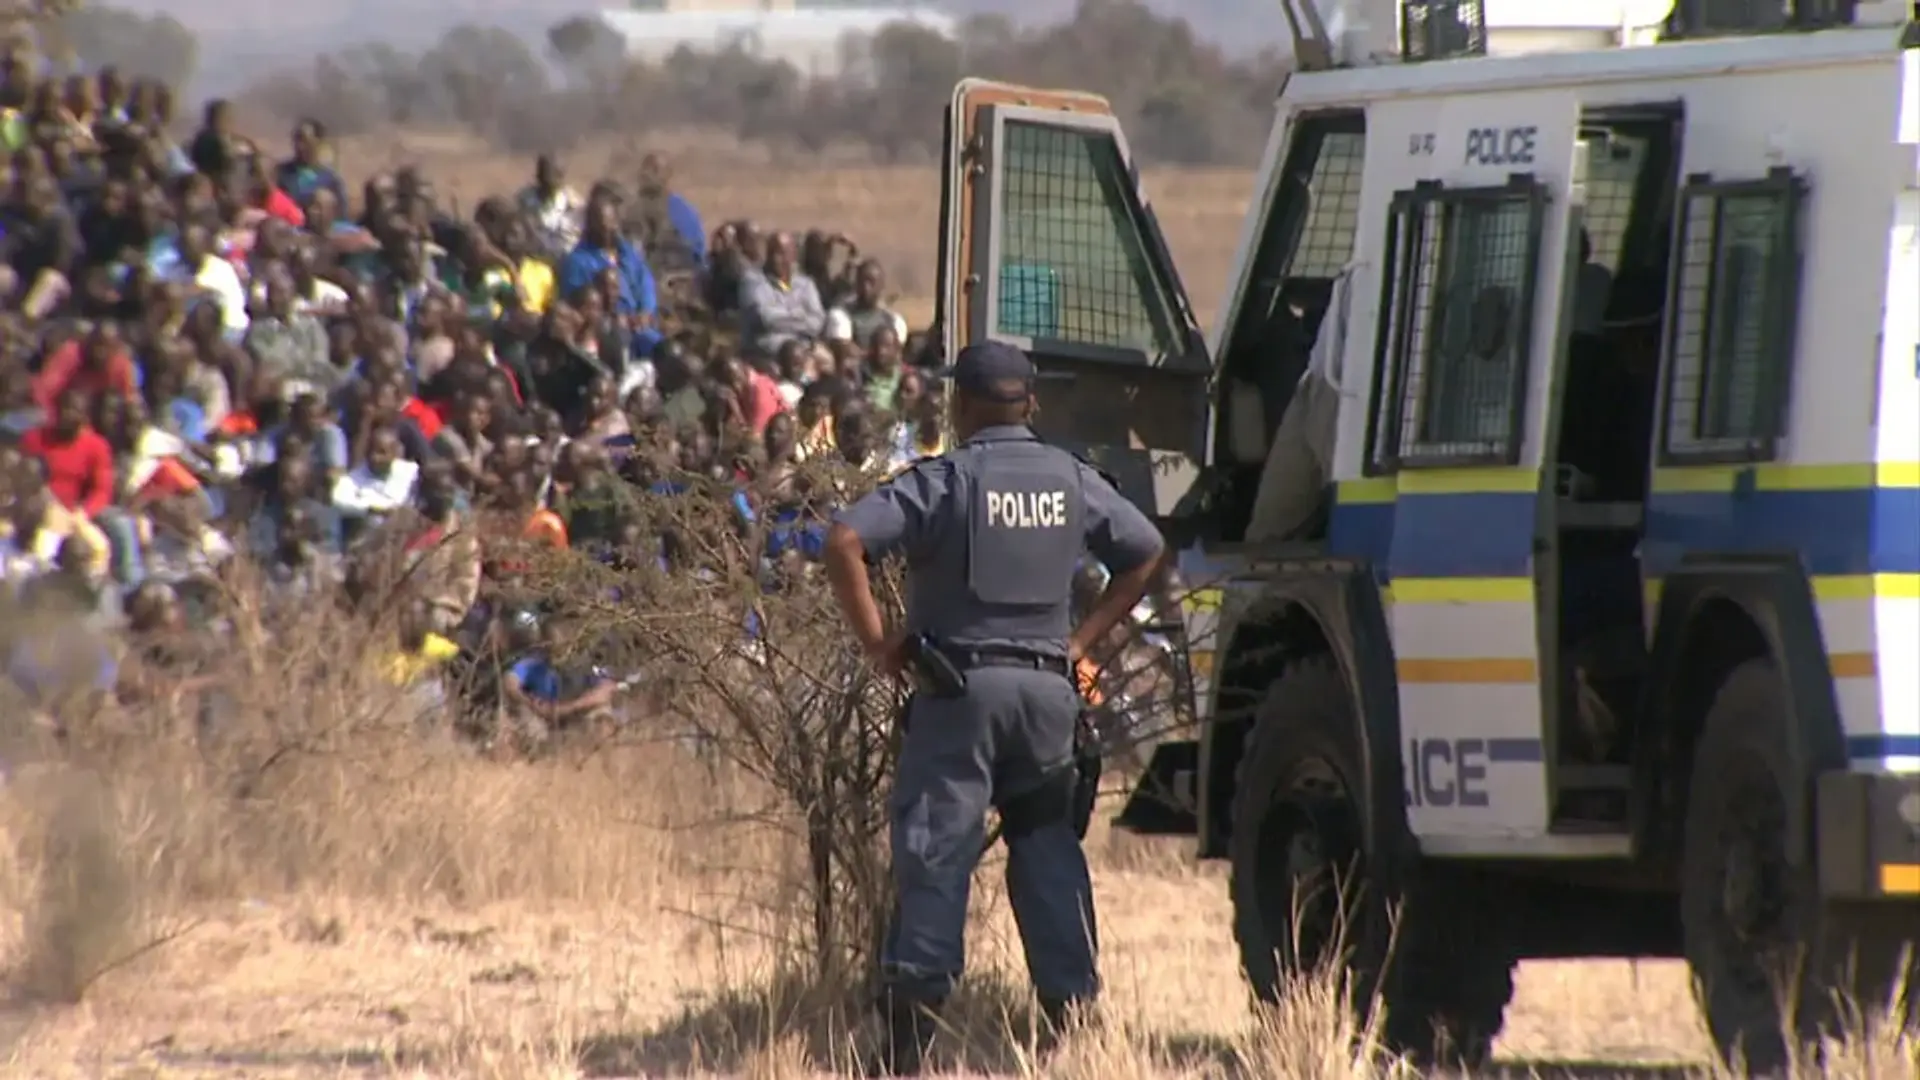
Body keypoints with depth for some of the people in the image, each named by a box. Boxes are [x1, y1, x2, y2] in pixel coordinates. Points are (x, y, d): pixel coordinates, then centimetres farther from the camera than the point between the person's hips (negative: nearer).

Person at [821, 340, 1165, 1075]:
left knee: (936, 848, -3)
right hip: (1047, 685, 4)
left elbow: (846, 542, -16)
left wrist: (876, 643, -8)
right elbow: (1145, 552, 19)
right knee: (1047, 845, 13)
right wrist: (1084, 637, 18)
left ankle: (914, 1005, -10)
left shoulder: (943, 480, -5)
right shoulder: (1072, 481, 9)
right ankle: (1073, 1004, 10)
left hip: (961, 683, -4)